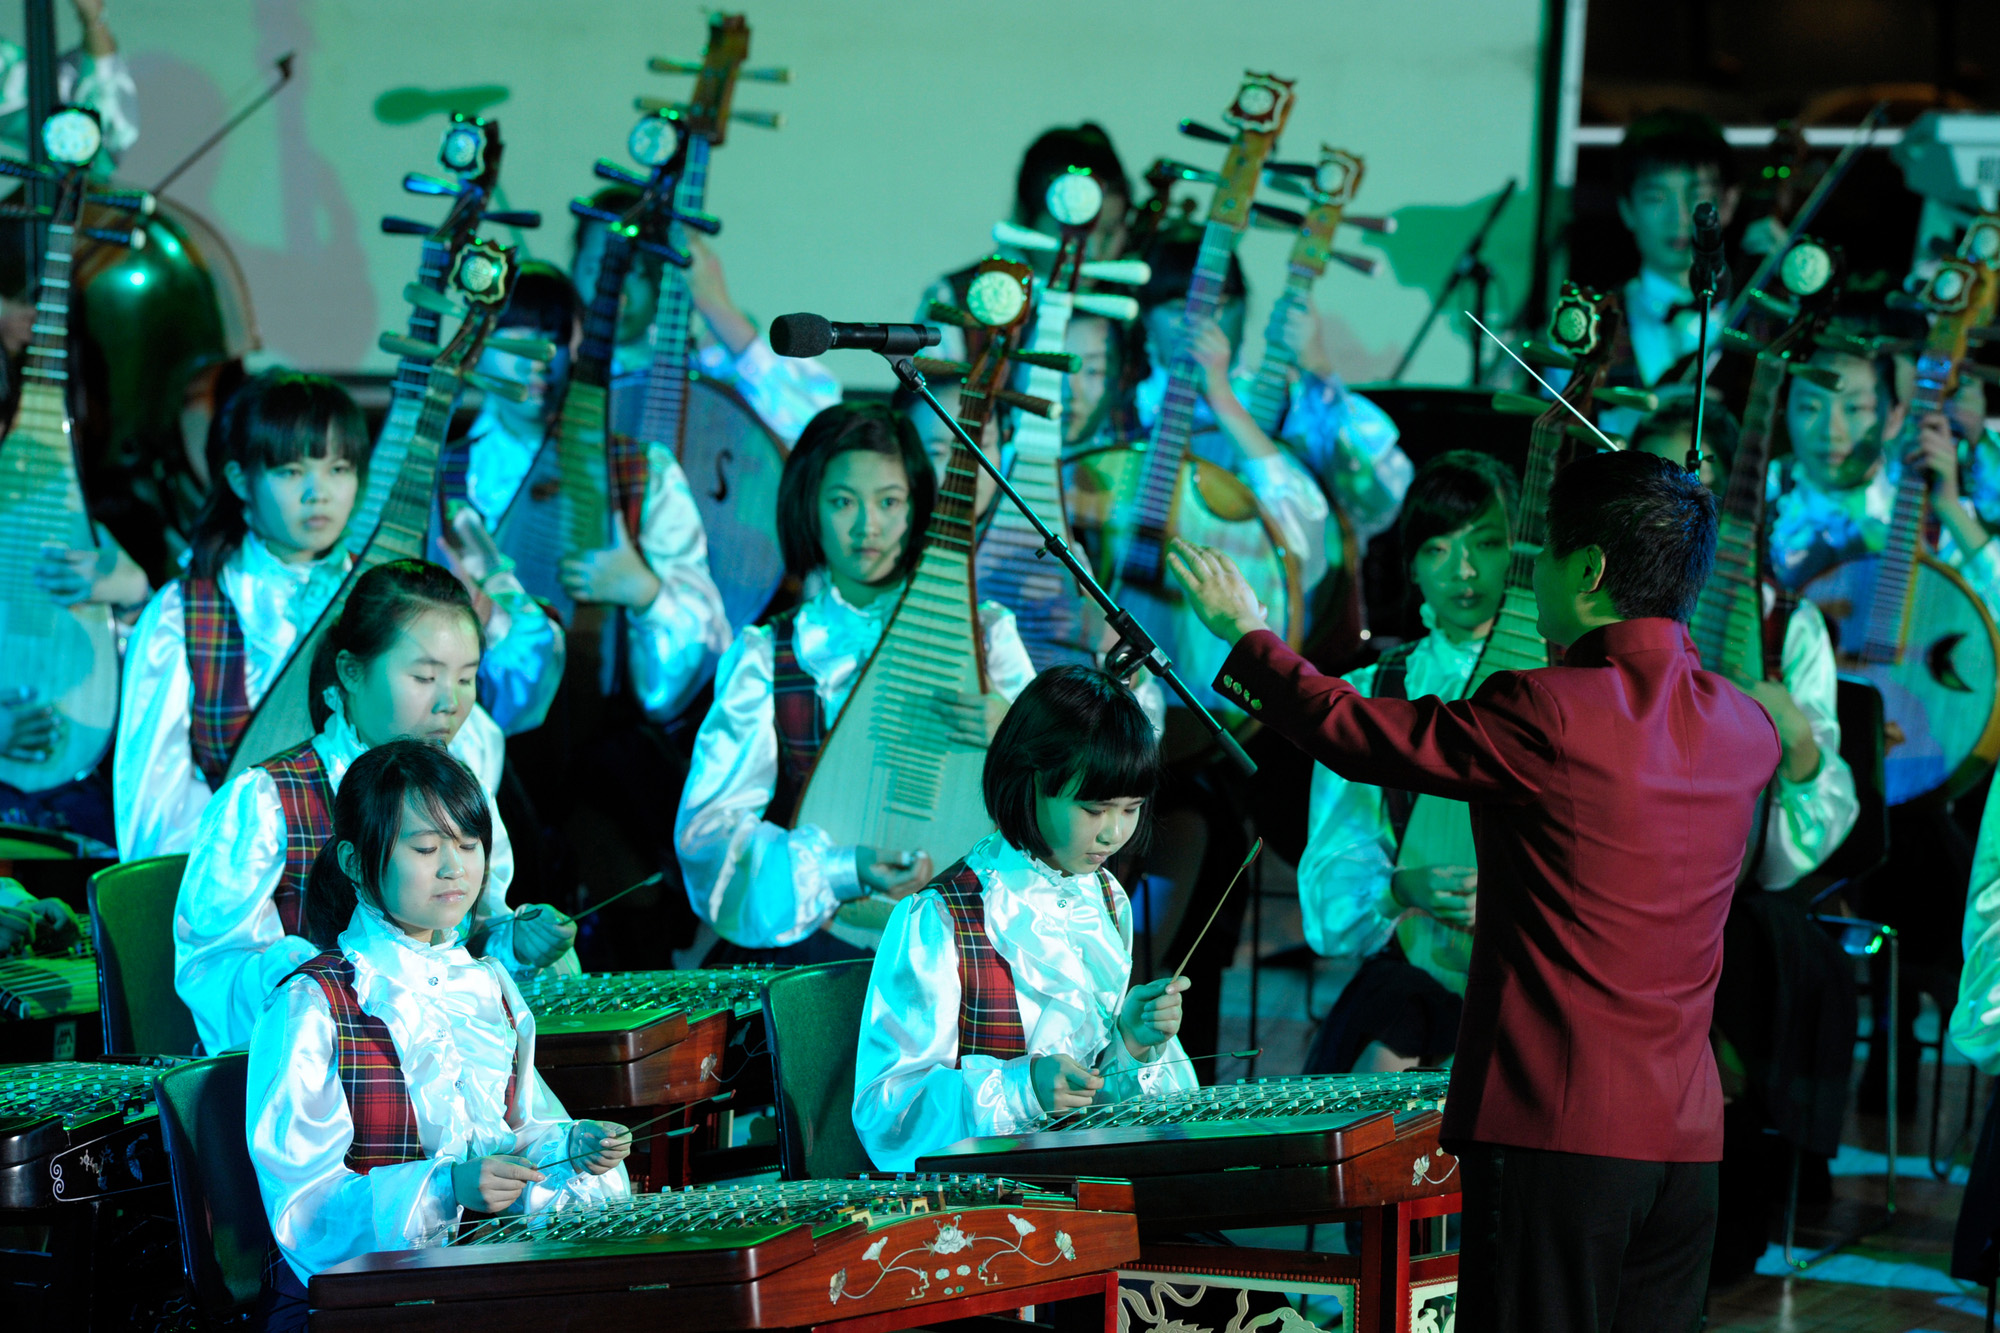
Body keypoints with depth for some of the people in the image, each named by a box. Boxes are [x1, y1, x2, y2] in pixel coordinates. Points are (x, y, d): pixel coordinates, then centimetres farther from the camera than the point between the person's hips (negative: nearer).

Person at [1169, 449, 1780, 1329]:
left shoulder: (1544, 718, -13)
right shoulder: (1745, 729, 6)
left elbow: (1353, 731, 0)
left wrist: (1246, 636, 16)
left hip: (1559, 1132, -7)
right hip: (1686, 1139, 7)